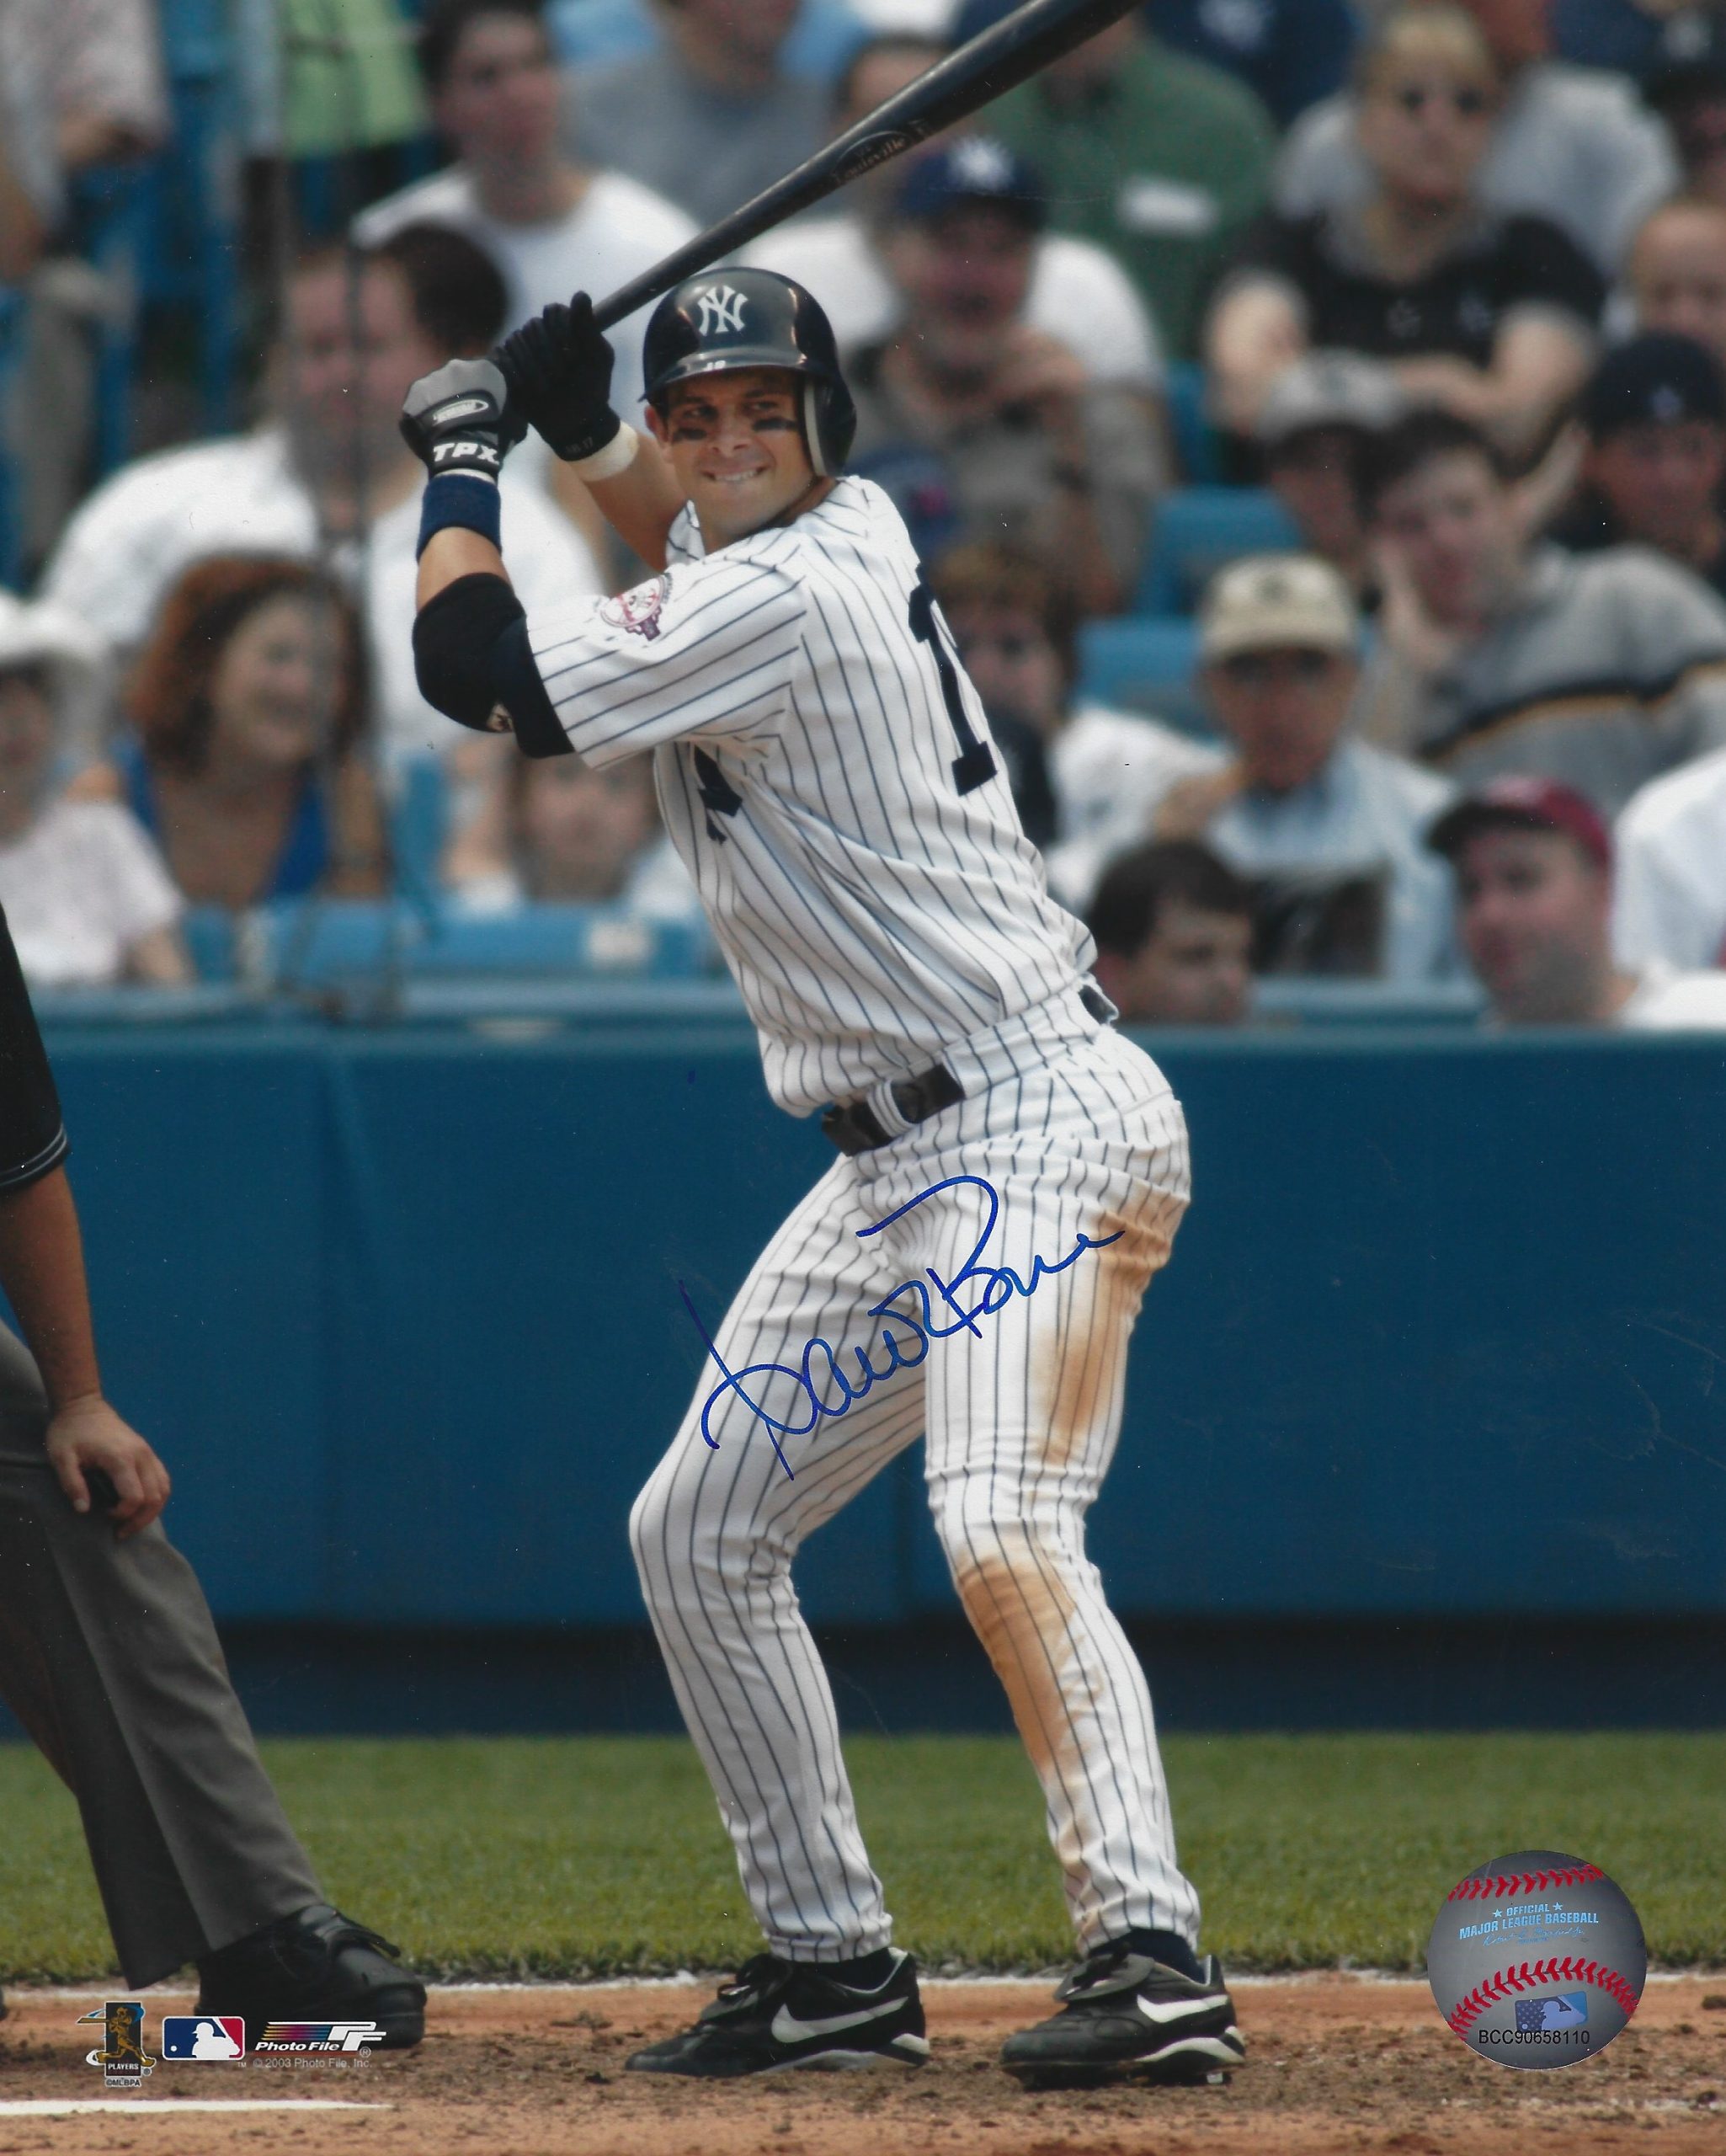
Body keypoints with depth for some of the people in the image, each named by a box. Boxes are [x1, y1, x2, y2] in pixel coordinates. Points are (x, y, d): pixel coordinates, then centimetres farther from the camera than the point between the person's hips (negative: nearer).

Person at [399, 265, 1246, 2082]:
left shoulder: (782, 602, -18)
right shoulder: (840, 528, 10)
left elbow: (473, 669, -15)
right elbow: (694, 519, 36)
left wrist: (462, 458, 1)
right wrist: (574, 432, 15)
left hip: (1039, 1129, -11)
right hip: (901, 1163, 11)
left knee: (999, 1532, -28)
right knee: (697, 1531, 14)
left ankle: (1152, 1957, -34)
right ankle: (835, 1966, 18)